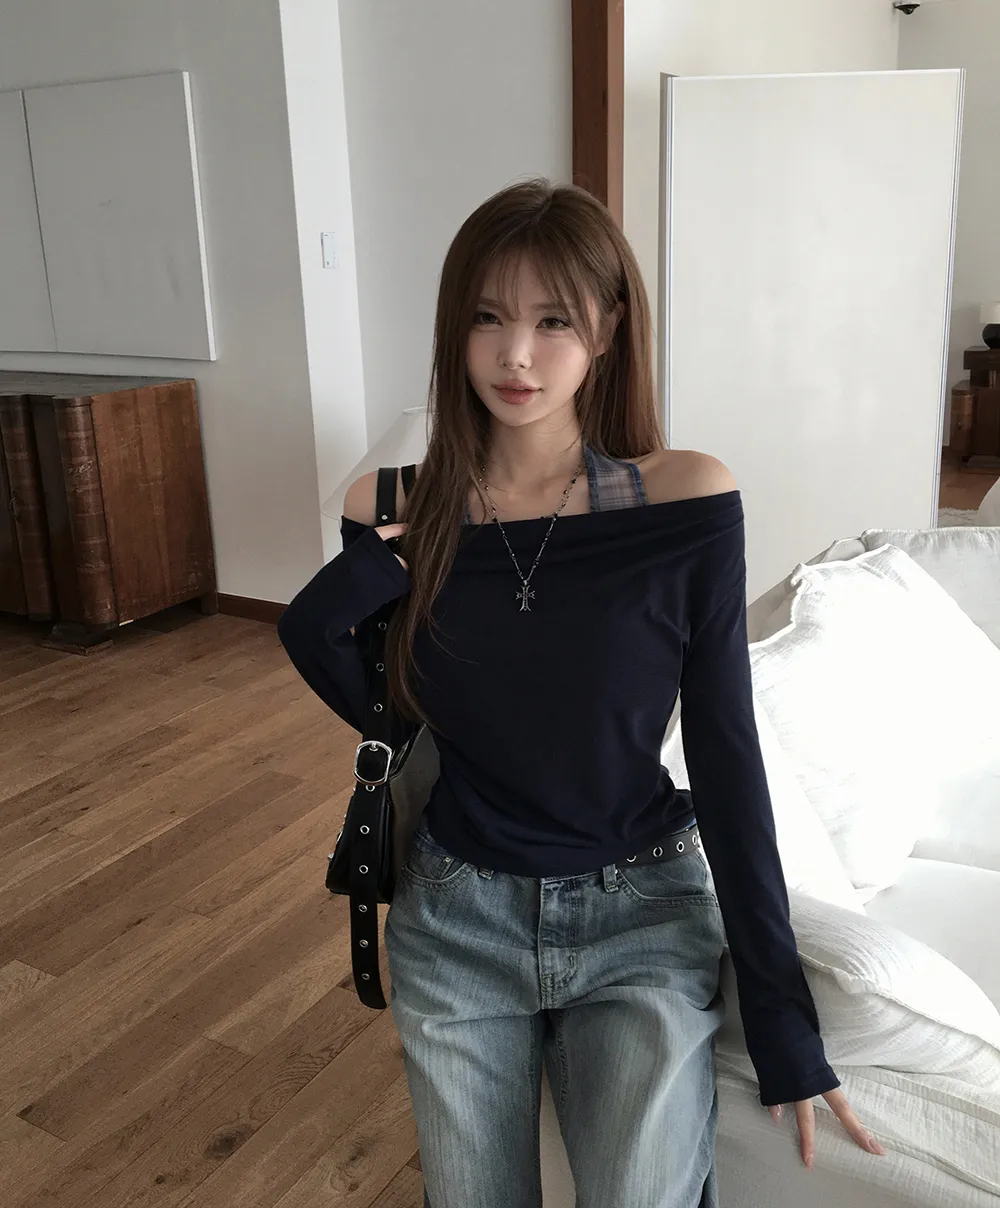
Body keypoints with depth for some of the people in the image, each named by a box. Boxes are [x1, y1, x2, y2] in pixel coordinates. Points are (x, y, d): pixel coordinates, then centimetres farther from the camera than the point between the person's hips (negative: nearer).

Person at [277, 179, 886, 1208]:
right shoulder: (397, 516, -9)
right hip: (458, 920, 2)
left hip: (642, 917, -1)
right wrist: (321, 626, -12)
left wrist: (782, 1022, -9)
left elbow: (727, 760, -11)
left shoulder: (686, 503, -15)